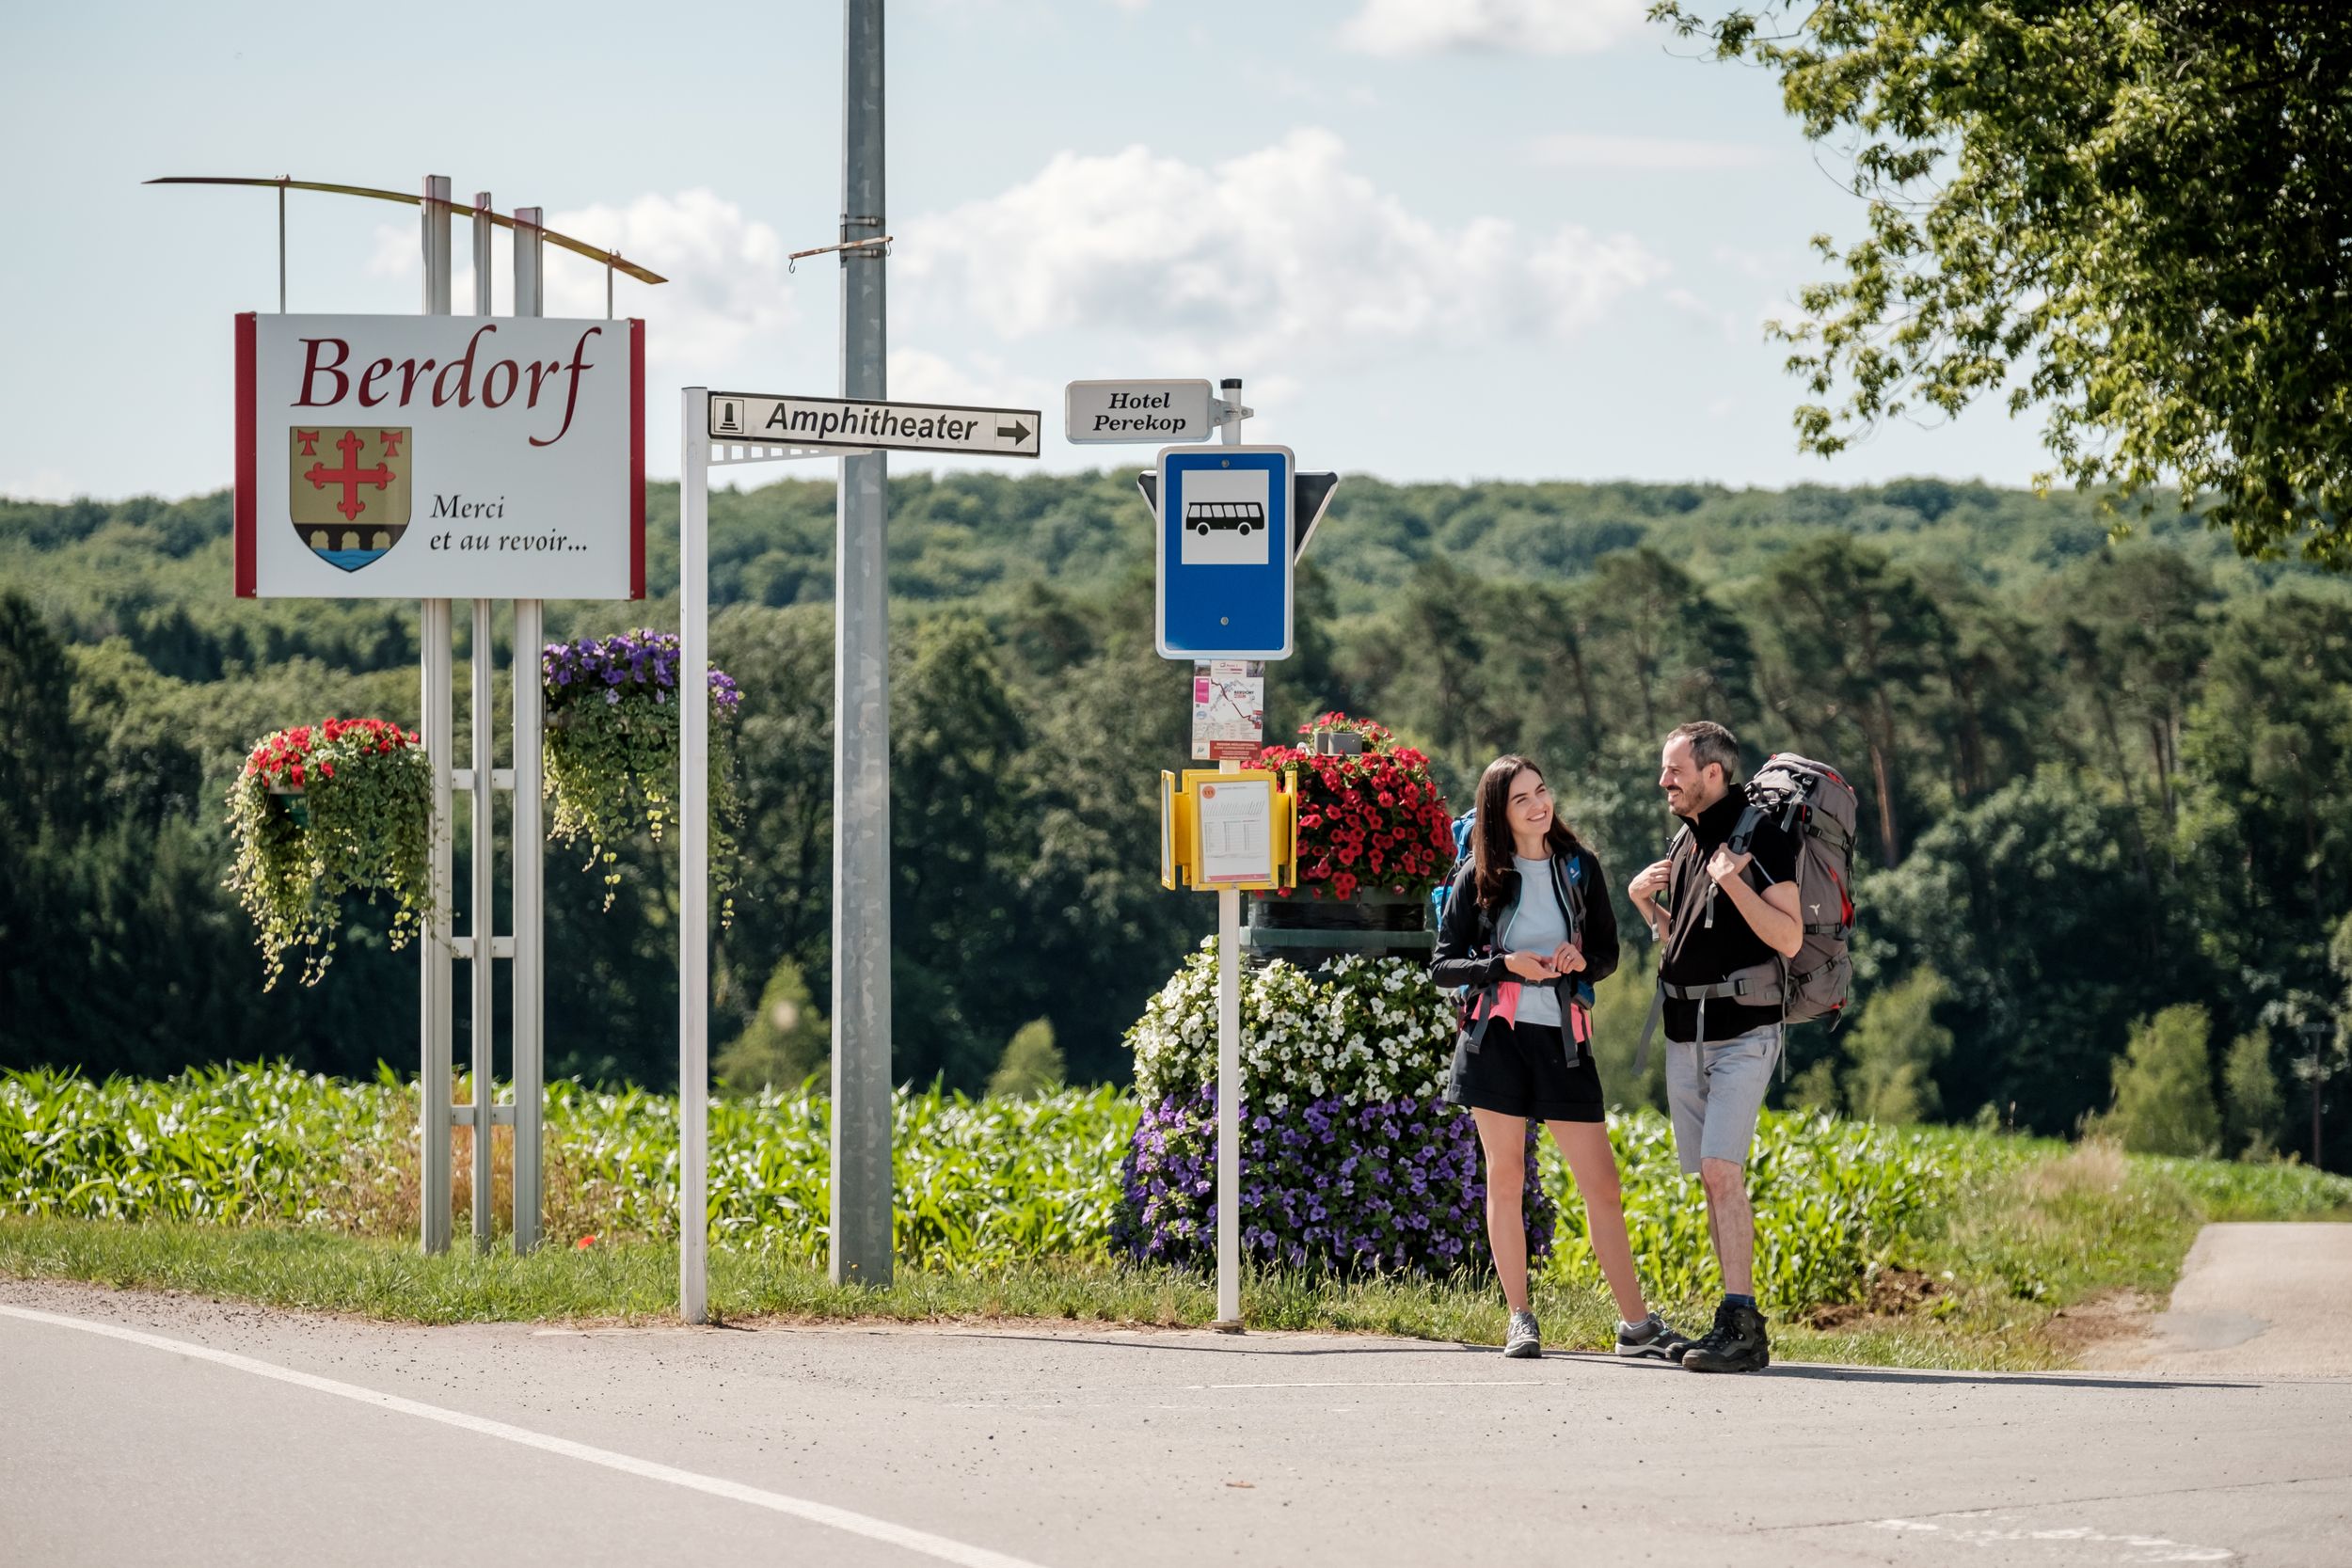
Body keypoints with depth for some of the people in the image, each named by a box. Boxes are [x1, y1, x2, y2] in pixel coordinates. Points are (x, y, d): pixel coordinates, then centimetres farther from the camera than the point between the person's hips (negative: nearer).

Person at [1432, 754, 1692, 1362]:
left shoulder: (1579, 867, 8)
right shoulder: (1479, 878, 2)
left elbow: (1608, 953, 14)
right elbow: (1441, 966, 2)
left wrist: (1582, 961, -9)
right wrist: (1505, 965, -14)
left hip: (1563, 1037, 1)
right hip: (1497, 1035, -1)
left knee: (1601, 1182, -2)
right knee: (1506, 1179, 1)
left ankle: (1636, 1324, 1)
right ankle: (1520, 1319, 9)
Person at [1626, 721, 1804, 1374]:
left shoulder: (1761, 836, -9)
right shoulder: (1685, 841, 16)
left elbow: (1789, 938, -16)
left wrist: (1732, 881, -25)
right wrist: (1642, 899, 9)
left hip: (1743, 1032, -8)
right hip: (1685, 1035, 8)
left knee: (1722, 1170, -18)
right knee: (1712, 1179, 6)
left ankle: (1741, 1324, -20)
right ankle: (1739, 1326, 9)